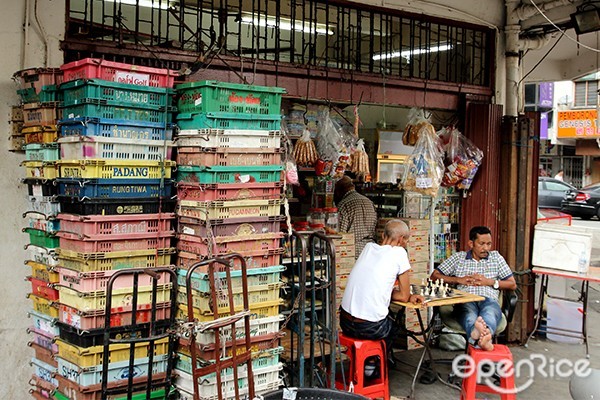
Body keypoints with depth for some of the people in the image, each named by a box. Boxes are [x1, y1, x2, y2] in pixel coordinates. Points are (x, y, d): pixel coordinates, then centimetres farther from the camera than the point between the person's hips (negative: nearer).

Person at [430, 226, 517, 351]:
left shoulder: (496, 257, 25)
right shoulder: (458, 257, 23)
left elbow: (512, 284, 21)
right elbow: (434, 276, 18)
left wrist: (490, 282, 5)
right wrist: (458, 280, 5)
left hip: (489, 299, 1)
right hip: (465, 300, -1)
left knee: (489, 312, -40)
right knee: (470, 316, -41)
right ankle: (483, 337, -73)